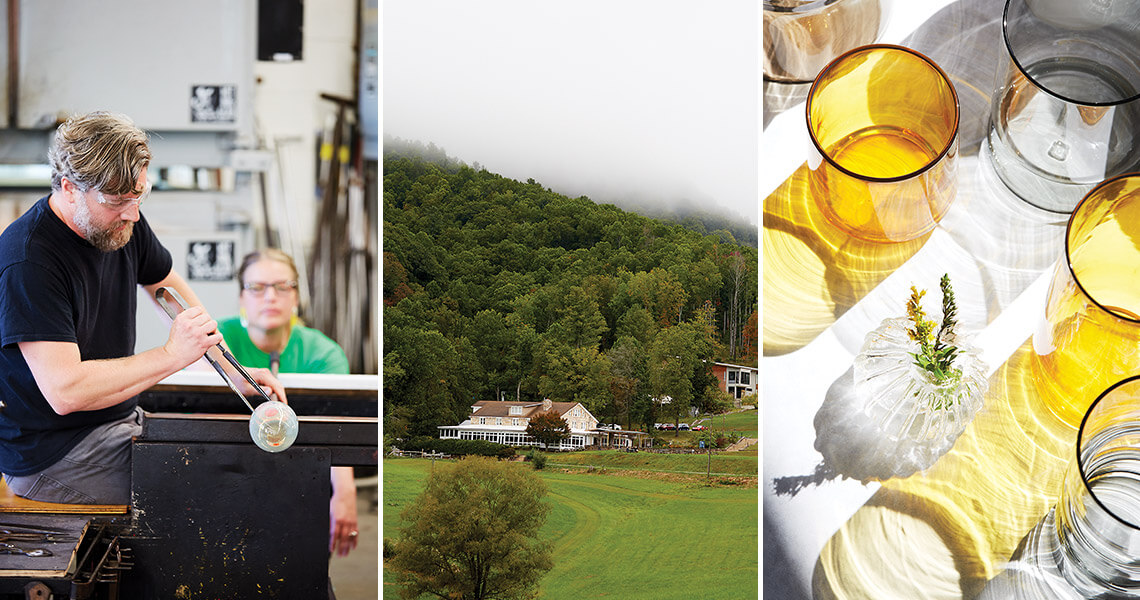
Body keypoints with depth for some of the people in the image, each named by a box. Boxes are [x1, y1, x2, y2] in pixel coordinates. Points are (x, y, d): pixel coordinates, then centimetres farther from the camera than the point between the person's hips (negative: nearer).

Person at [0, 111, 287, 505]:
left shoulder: (123, 221, 2)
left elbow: (170, 291, 20)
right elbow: (64, 391, -31)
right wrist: (173, 355, -26)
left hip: (121, 416, 9)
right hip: (52, 454, -9)